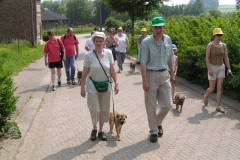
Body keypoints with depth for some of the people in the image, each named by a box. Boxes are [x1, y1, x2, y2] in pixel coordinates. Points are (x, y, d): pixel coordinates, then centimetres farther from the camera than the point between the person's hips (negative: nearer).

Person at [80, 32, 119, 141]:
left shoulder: (108, 53, -3)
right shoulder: (88, 55, -9)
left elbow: (112, 70, 2)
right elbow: (84, 73, -6)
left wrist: (116, 83, -2)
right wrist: (82, 88, -6)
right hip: (92, 87, -3)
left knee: (104, 110, 9)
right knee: (94, 109, -3)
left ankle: (100, 131, 27)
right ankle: (94, 128, 24)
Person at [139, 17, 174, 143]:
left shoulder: (168, 39, 2)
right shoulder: (146, 42, -13)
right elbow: (143, 63, -14)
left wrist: (172, 74, 16)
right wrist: (145, 81, -18)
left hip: (164, 75, 4)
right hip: (151, 75, -4)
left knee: (167, 104, 7)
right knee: (151, 106, 6)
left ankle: (158, 122, 35)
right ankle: (153, 131, 22)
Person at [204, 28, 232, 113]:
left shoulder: (223, 45, 3)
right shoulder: (210, 45, -8)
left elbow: (226, 57, 6)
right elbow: (207, 58, -10)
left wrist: (229, 68, -2)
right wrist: (209, 69, -18)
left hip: (221, 68, 4)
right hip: (212, 68, -3)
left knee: (220, 87, -3)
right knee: (212, 88, 2)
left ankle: (218, 106, 1)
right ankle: (206, 96, 35)